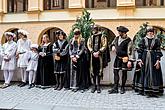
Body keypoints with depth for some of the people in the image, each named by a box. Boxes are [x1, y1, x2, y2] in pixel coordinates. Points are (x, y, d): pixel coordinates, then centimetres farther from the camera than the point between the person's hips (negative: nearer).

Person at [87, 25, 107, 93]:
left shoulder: (102, 37, 2)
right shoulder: (91, 37, 11)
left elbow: (104, 46, -4)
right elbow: (89, 46, 5)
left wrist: (98, 52, -14)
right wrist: (93, 52, -9)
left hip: (99, 56, -3)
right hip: (93, 56, 3)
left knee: (99, 71, -1)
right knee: (93, 71, 5)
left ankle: (98, 86, 9)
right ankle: (94, 86, 15)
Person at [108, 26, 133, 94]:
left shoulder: (128, 40, -10)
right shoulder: (117, 38, 6)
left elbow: (129, 51, -13)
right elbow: (112, 43, 24)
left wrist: (129, 60, -18)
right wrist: (113, 46, 0)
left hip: (124, 58, -5)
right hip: (118, 58, 5)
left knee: (124, 73, 5)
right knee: (115, 72, 2)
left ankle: (122, 88, 18)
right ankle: (115, 88, 8)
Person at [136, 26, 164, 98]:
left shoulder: (156, 40, 1)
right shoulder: (143, 40, 5)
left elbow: (158, 51, -2)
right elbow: (140, 50, 4)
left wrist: (158, 60, -10)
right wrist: (139, 59, -3)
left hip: (153, 59, -1)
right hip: (145, 59, 1)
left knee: (154, 74, -1)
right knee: (145, 73, 5)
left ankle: (154, 91, 6)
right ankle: (146, 91, 14)